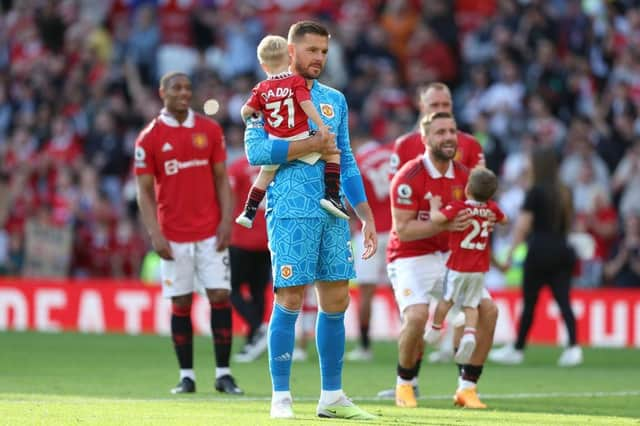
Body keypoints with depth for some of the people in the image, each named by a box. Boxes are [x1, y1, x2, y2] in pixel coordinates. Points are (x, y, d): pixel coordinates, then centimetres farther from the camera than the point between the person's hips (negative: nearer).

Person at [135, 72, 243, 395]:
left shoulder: (210, 130, 5)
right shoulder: (149, 138, 0)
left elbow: (221, 179, 8)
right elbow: (145, 191, 0)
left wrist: (226, 220, -4)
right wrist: (155, 234, -9)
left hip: (210, 232, 1)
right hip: (173, 234, -1)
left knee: (220, 296, -5)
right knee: (180, 303, 1)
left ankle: (224, 374, -1)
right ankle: (186, 375, 9)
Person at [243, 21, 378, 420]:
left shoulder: (335, 100, 17)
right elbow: (256, 151, -13)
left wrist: (367, 218, 14)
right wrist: (313, 144, -14)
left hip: (334, 213, 6)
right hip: (291, 211, -6)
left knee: (336, 300, 5)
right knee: (291, 300, -7)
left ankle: (332, 397, 12)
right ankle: (281, 397, -1)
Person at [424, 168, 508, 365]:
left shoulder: (458, 207, -18)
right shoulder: (491, 208, -1)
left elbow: (437, 218, -31)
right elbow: (503, 220, 20)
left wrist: (434, 206, -11)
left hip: (458, 267, -3)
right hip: (480, 268, 3)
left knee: (447, 299, 16)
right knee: (470, 304, 8)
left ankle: (435, 329, 33)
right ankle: (469, 334, -14)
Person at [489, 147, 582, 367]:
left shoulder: (536, 192, -8)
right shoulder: (564, 192, 10)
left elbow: (522, 226, -10)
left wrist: (510, 253, -7)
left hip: (540, 251, -5)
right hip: (562, 249, 5)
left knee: (529, 303, 4)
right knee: (563, 301, 0)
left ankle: (517, 349, 14)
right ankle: (573, 347, -13)